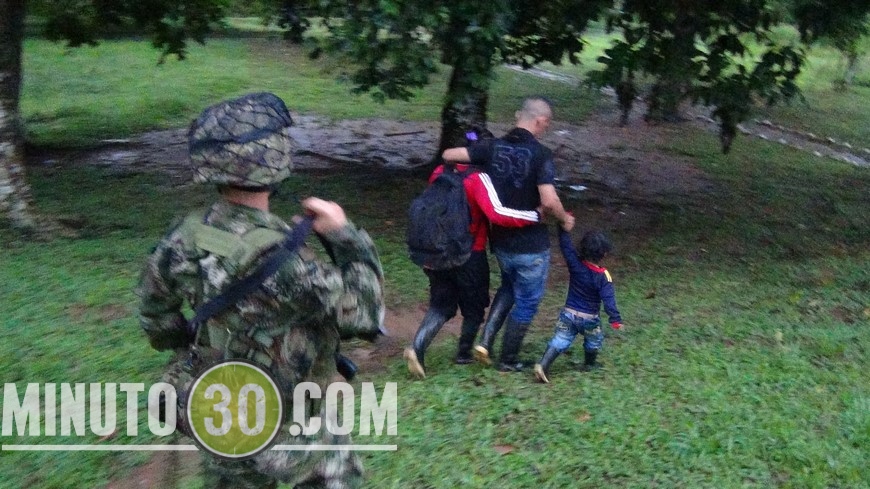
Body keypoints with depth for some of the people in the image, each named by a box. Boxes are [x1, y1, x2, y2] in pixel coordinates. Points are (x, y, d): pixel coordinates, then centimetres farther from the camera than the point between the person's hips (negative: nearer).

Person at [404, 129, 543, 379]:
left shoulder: (440, 173, 1)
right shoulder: (478, 178, -20)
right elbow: (497, 214, -32)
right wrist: (536, 216, -28)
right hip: (470, 256, -5)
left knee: (440, 304, 14)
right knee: (474, 307, 17)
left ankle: (417, 347, -5)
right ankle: (464, 353, 29)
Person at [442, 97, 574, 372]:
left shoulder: (493, 147, -2)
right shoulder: (540, 154, -18)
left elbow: (448, 154, -2)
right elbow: (549, 202, -26)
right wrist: (565, 219, -6)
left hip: (500, 241, 6)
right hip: (531, 244, -6)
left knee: (509, 288, 29)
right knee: (527, 301, 12)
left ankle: (485, 342, 16)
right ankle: (508, 361, 21)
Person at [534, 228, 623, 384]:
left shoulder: (575, 264, -11)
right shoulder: (603, 276, -17)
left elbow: (565, 245, -6)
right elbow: (608, 299, -20)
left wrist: (564, 226, -1)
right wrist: (615, 319, -17)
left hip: (568, 313, 2)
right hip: (589, 318, -2)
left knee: (560, 340, 1)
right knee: (594, 340, 25)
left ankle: (543, 365, -14)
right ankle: (589, 364, 41)